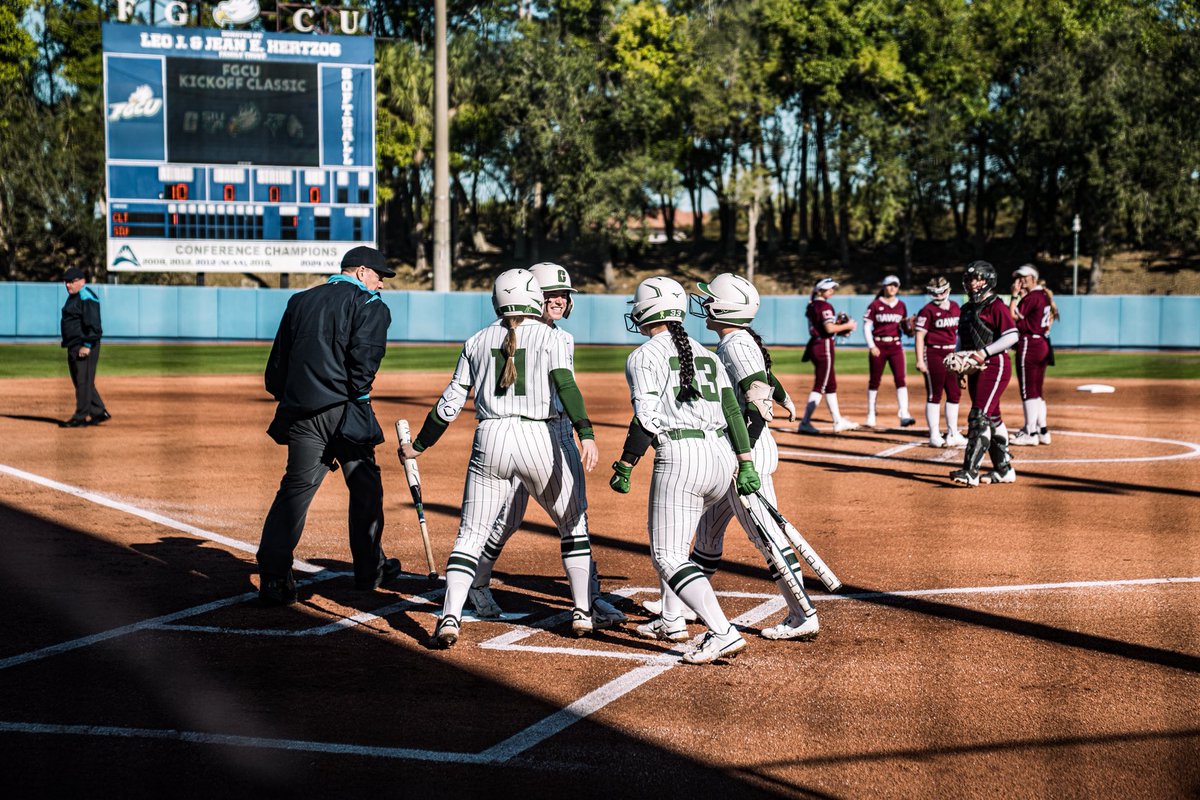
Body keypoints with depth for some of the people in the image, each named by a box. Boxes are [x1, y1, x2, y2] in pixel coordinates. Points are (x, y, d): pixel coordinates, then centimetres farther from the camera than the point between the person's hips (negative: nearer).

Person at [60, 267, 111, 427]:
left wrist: (87, 345, -24)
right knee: (79, 381, 13)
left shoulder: (87, 297, -14)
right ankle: (99, 413, 18)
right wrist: (67, 343, 21)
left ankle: (81, 417, -5)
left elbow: (93, 324, -21)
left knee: (83, 381, -7)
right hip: (73, 346, 11)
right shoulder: (72, 297, 18)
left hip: (85, 347, -11)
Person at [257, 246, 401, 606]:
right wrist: (356, 398, -7)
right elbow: (364, 356, -15)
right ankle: (369, 570, 23)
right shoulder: (369, 304, 0)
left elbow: (276, 365, 16)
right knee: (365, 487, 12)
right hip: (343, 411, -5)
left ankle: (273, 575, -6)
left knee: (295, 490, 4)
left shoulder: (300, 301, 19)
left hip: (300, 412, 5)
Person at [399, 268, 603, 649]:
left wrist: (418, 446, 17)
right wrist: (585, 433, -25)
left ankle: (449, 618, -7)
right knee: (574, 526, 16)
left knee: (471, 533, 7)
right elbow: (566, 386, -15)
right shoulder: (548, 336, 2)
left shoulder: (478, 341, 10)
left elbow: (450, 403, 8)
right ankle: (583, 614, 17)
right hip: (539, 438, -2)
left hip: (490, 442, 2)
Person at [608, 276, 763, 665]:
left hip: (680, 456, -8)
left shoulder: (644, 356, 0)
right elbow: (732, 409, 11)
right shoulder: (705, 354, 19)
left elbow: (646, 417, -11)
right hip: (723, 456, 8)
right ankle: (670, 621, 33)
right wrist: (746, 463, 8)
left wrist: (625, 467, -6)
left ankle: (724, 633, -21)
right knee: (672, 539, 28)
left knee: (668, 556, -5)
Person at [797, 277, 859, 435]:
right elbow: (829, 328, -23)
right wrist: (847, 326, -9)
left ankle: (838, 421, 21)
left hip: (814, 345, 10)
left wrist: (838, 324, 14)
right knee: (820, 386, -5)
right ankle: (805, 423, -6)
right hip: (824, 346, -10)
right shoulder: (824, 306, -14)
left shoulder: (812, 306, 13)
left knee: (831, 385, 15)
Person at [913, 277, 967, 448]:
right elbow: (920, 335, -12)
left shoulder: (955, 307, 11)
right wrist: (920, 360, -19)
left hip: (951, 355, 7)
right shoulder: (927, 310, -9)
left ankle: (953, 434, 21)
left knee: (955, 394, 10)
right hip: (933, 354, -7)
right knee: (934, 395, -2)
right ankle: (934, 436, 4)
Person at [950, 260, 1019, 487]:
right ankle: (1004, 470, 22)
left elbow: (1012, 336, -17)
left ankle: (970, 471, -21)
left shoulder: (996, 306, -9)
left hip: (995, 366, -9)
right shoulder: (967, 308, 17)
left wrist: (985, 352, -21)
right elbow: (963, 339, 25)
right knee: (992, 418, 14)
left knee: (979, 417, -16)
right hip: (975, 369, 9)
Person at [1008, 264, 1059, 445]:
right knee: (1037, 390, 15)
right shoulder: (1045, 296, 15)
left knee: (1028, 390, -6)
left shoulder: (1032, 297, -14)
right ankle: (1042, 431, 18)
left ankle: (1030, 433, -5)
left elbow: (1014, 315, -17)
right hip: (1044, 344, 10)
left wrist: (1015, 295, -10)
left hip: (1029, 344, -10)